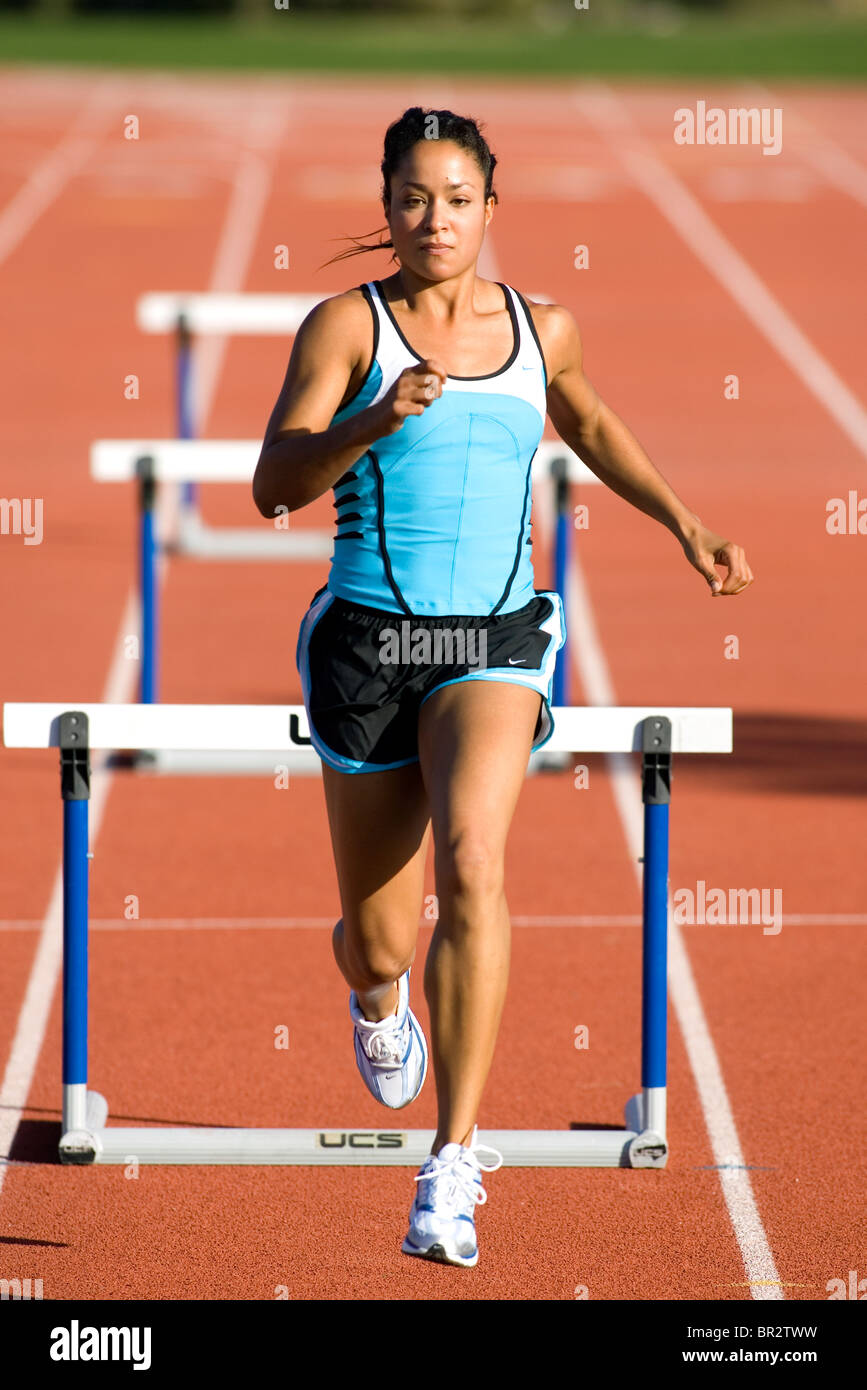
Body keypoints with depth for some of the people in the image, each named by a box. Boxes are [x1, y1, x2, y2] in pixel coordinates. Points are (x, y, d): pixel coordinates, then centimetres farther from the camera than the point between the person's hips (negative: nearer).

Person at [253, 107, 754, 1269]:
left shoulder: (541, 330, 7)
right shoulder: (346, 324, -3)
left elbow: (587, 422, 30)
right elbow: (274, 487, -12)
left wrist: (686, 529, 26)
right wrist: (376, 420, -28)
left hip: (495, 645, 1)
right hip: (367, 643, 0)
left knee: (470, 860, -29)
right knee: (378, 943, 9)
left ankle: (454, 1162, -29)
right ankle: (377, 994, 53)